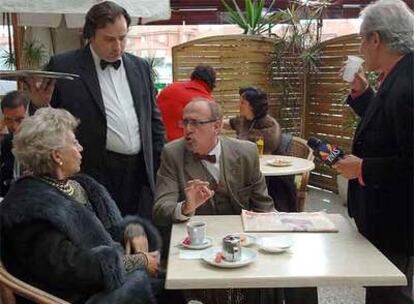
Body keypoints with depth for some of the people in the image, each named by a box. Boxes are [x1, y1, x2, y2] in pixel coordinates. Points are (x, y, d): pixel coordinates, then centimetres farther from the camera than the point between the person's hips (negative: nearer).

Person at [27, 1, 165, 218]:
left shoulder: (140, 67, 11)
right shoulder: (63, 66, -2)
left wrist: (159, 167, 11)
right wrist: (39, 106, -18)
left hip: (140, 174, 4)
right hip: (94, 175, -4)